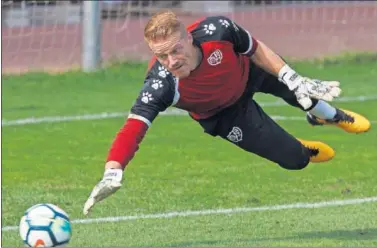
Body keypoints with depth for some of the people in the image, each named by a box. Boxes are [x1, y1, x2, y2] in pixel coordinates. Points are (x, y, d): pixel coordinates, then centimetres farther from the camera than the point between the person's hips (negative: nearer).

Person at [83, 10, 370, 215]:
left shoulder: (216, 30, -40)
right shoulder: (160, 84, -46)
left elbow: (256, 49, -19)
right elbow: (134, 127, -52)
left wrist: (295, 80, -19)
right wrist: (113, 173, -68)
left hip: (248, 73, 1)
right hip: (223, 115, -1)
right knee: (293, 159, 3)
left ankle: (330, 115, 64)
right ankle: (308, 151, 44)